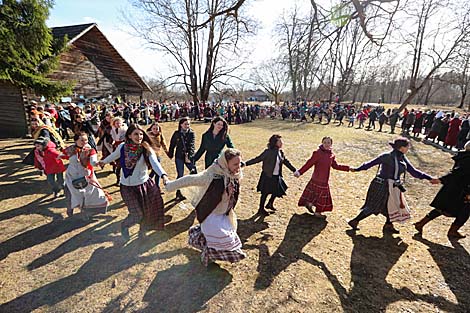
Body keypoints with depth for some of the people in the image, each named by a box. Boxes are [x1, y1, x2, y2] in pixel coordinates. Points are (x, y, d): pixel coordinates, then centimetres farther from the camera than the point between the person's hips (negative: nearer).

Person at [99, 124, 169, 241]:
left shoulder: (147, 150, -13)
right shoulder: (122, 147, -7)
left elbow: (155, 163, -30)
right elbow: (113, 156, 15)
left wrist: (163, 175, -47)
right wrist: (103, 162, 34)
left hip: (144, 184, 0)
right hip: (128, 187, 0)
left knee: (147, 211, 7)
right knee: (137, 214, -2)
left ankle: (142, 230, 38)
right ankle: (124, 225, 32)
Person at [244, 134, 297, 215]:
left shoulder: (281, 152, 3)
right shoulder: (269, 152, -19)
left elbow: (286, 162, 15)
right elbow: (258, 159, -19)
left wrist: (294, 170, 19)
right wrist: (246, 164, -25)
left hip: (277, 176, 7)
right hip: (268, 176, -7)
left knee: (277, 191, 16)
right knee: (265, 193, 5)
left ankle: (270, 204, 41)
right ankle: (261, 209, 25)